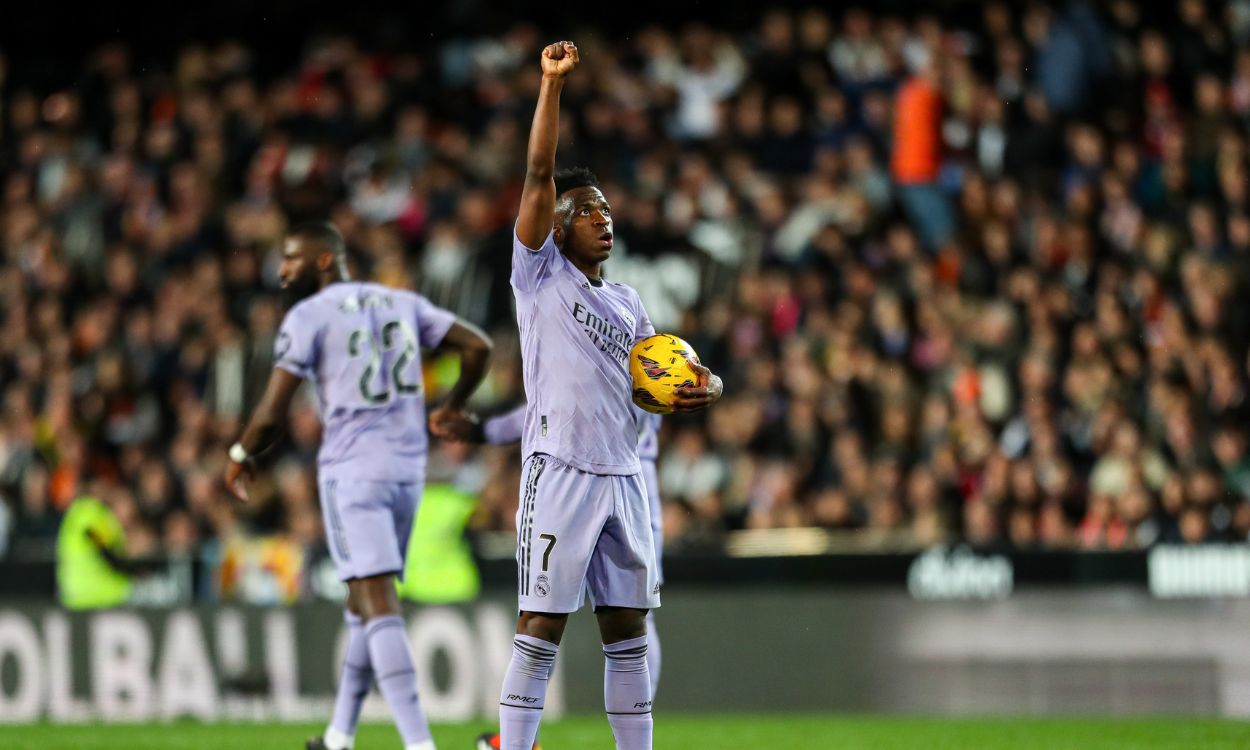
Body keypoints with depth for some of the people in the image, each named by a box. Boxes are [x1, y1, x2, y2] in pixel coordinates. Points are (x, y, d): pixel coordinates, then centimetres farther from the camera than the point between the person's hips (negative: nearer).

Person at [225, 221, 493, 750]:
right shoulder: (402, 304, 14)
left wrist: (241, 456, 13)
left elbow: (272, 415, -7)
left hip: (352, 472, -7)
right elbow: (477, 347, 12)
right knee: (366, 599, 18)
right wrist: (449, 410, 28)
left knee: (376, 603, -13)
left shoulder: (310, 316, -4)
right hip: (408, 468, 7)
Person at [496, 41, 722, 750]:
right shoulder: (542, 275, 3)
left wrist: (704, 387, -2)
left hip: (624, 474, 6)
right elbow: (539, 173, -6)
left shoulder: (628, 302, 20)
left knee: (629, 634, 7)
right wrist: (552, 82, -12)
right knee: (541, 632, -8)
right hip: (561, 472, -6)